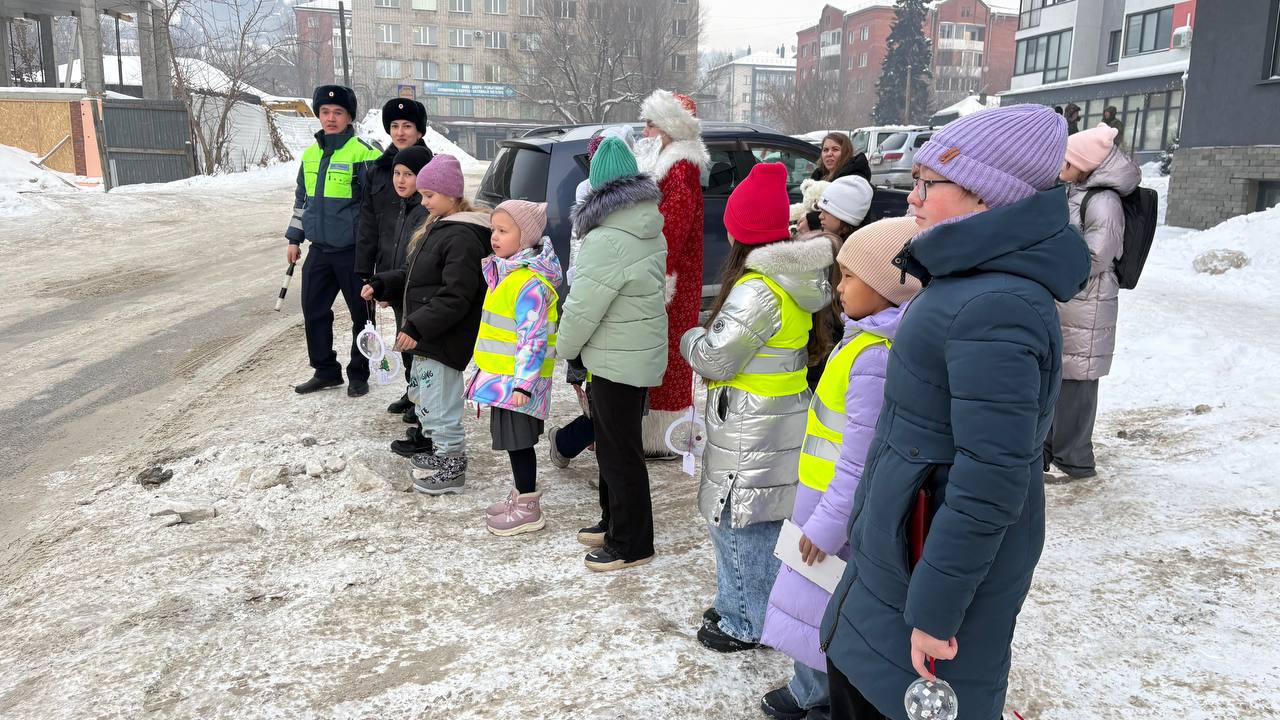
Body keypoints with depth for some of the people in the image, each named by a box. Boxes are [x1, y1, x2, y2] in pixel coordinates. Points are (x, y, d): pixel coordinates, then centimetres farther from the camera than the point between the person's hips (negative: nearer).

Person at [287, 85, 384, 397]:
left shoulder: (363, 154, -10)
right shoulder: (310, 154, 10)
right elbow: (301, 199, 19)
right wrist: (294, 239, 17)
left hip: (354, 250, -6)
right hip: (319, 250, 7)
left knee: (360, 313, 6)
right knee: (313, 311, 11)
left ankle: (359, 373, 20)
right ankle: (325, 371, 25)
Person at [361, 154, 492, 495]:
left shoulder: (462, 236, -21)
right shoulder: (438, 227, 12)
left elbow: (456, 297, -26)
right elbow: (414, 275, 20)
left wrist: (417, 327, -26)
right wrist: (381, 285, 6)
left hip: (445, 339, -11)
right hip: (427, 337, 11)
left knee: (439, 404, -2)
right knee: (420, 395, 23)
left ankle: (451, 467, 13)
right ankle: (438, 451, 39)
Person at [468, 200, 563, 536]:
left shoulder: (530, 283, -22)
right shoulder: (505, 271, 10)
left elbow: (533, 338, -25)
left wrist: (523, 382, -26)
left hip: (517, 379, -10)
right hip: (503, 375, 10)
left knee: (518, 440, -1)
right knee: (512, 439, 18)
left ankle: (528, 510, 11)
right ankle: (520, 495, 33)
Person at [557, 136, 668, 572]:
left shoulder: (608, 240, -24)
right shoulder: (649, 230, 6)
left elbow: (583, 306, -21)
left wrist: (565, 347, -2)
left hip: (615, 360, -10)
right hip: (643, 351, 10)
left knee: (619, 450, 2)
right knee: (614, 442, 21)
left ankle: (631, 544, 14)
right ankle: (614, 521, 36)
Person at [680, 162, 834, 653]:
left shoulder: (758, 290, -24)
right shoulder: (796, 282, 5)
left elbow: (714, 358, -21)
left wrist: (691, 338, 1)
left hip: (751, 435, -9)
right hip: (784, 423, 9)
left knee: (736, 523, 5)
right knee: (764, 525, 20)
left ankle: (744, 625, 19)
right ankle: (741, 607, 36)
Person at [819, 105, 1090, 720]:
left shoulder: (997, 310, -26)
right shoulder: (971, 281, 6)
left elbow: (992, 482, -27)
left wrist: (935, 608, -20)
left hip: (940, 559, -9)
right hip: (900, 546, 9)